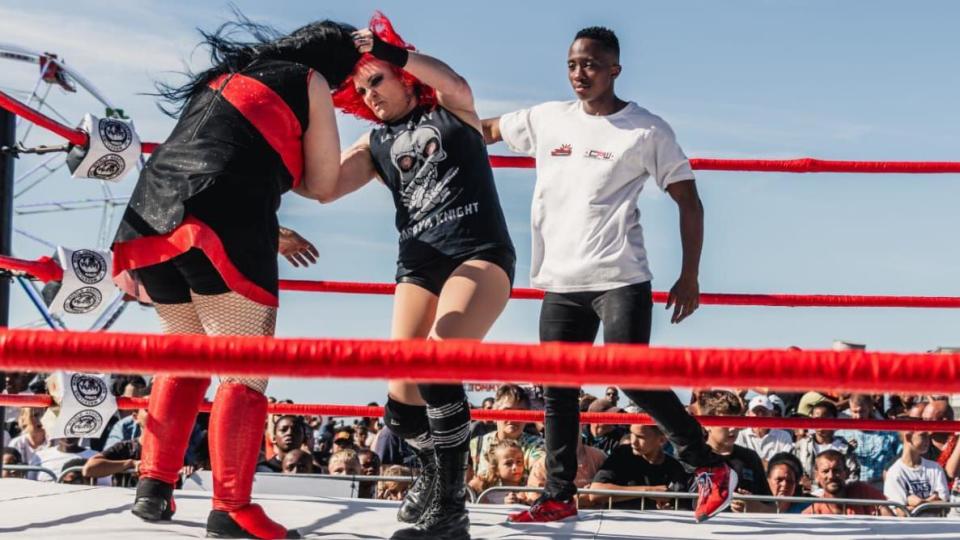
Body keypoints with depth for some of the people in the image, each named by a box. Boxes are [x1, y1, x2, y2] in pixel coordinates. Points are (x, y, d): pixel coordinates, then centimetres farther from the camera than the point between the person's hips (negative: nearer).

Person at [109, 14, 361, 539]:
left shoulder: (224, 75, 31)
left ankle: (154, 484, 16)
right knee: (245, 370, -3)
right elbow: (320, 183, 11)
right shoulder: (309, 81, 12)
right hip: (220, 222, -7)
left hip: (151, 213, 7)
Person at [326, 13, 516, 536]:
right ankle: (433, 474, 29)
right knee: (402, 395, -4)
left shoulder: (450, 112, 12)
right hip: (419, 265, 5)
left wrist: (390, 50, -14)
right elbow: (323, 187, 5)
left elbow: (457, 85, -13)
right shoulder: (374, 144, 18)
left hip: (480, 254, -5)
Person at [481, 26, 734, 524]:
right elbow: (482, 129, 23)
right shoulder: (547, 119, 10)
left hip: (619, 279, -5)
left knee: (631, 378, -14)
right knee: (556, 389, 5)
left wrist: (689, 277, -6)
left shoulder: (646, 130, -2)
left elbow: (689, 202, 1)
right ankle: (559, 496, 15)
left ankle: (711, 470, 1)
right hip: (560, 280, 5)